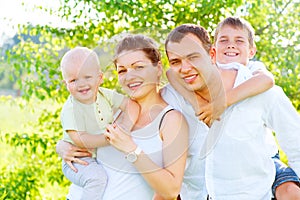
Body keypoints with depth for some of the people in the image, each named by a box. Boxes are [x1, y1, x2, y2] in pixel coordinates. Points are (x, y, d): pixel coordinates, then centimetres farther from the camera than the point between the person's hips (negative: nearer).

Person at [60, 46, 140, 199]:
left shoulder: (106, 95, -5)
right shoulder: (70, 109, -21)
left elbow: (131, 104, -11)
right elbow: (80, 140, -28)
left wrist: (125, 126, -30)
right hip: (78, 162, -6)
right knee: (97, 177, -31)